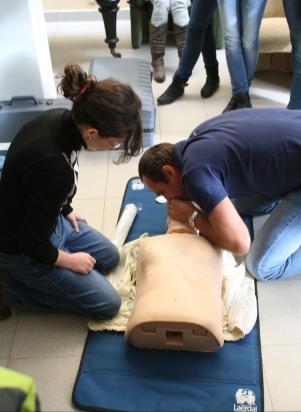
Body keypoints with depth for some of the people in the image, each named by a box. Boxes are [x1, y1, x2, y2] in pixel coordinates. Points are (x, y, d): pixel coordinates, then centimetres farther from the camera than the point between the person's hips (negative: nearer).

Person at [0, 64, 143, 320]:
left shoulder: (59, 119, -15)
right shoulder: (54, 168, -40)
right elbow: (34, 244, -26)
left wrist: (67, 210, 13)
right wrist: (68, 260, -10)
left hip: (42, 220, 9)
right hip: (23, 249, -8)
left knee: (110, 257, 21)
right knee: (107, 304, 0)